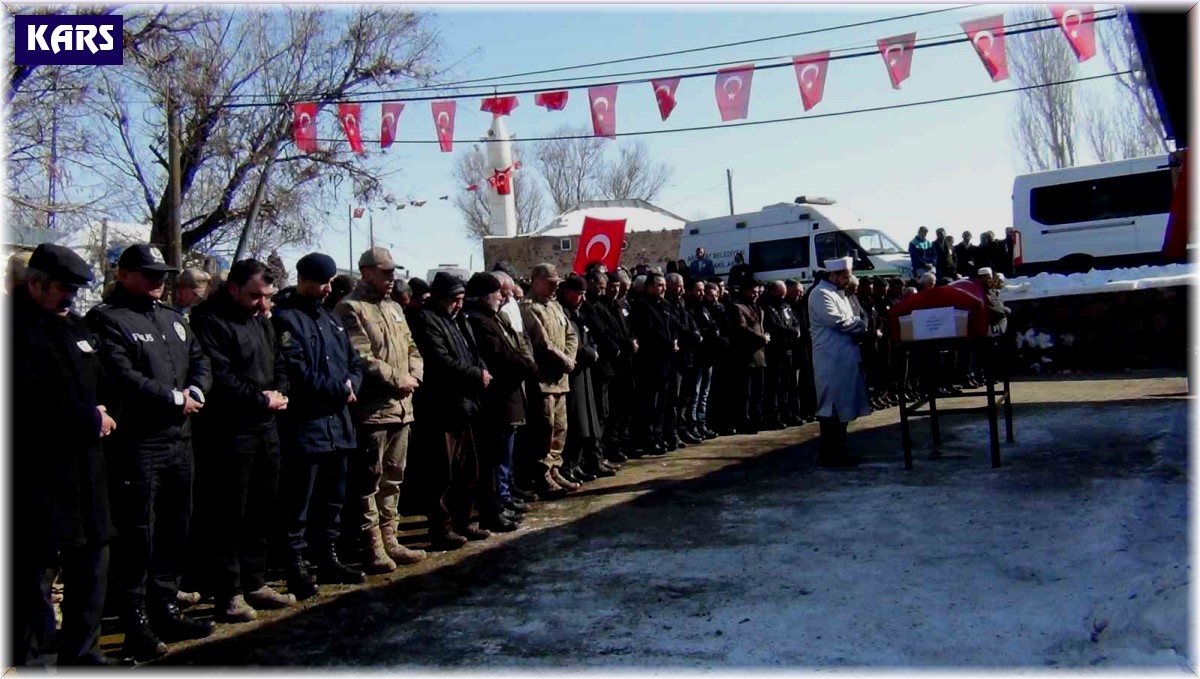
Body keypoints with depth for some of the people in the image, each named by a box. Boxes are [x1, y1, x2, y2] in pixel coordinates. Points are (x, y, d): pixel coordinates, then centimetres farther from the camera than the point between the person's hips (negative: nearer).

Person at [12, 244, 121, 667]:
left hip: (84, 466, 8)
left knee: (92, 563, 13)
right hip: (35, 472, -8)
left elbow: (103, 383, 17)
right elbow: (31, 398, -20)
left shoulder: (75, 325, 16)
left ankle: (82, 652, 26)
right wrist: (90, 420, -12)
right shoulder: (15, 327, -9)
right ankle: (29, 660, 13)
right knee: (35, 570, 1)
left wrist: (104, 414, -3)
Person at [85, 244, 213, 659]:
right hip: (136, 444, -8)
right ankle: (136, 623, 8)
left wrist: (195, 392, -8)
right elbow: (123, 378, -19)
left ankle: (165, 609, 28)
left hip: (179, 440, 8)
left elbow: (200, 361, 13)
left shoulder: (172, 318, 18)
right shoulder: (107, 320, -7)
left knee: (175, 529, 15)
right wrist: (175, 398, -14)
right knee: (137, 534, -2)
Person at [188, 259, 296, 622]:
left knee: (262, 510, 14)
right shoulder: (209, 320, -10)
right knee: (228, 514, -1)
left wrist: (280, 393, 0)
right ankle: (229, 593, 9)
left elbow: (278, 363, 20)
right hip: (228, 432, -8)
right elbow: (218, 378, -20)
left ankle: (255, 583, 26)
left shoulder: (261, 320, 16)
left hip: (265, 428, 8)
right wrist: (261, 399, -14)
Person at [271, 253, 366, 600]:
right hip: (304, 425, -8)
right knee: (298, 503, 0)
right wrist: (340, 388, -12)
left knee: (332, 499, 17)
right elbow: (298, 375, -20)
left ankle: (327, 559, 29)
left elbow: (355, 361, 15)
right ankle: (295, 567, 10)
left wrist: (351, 386, -6)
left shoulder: (329, 317, 16)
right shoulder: (285, 319, -10)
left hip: (337, 422, 8)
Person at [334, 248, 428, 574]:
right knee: (368, 481, -1)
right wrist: (397, 379, -13)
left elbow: (411, 348, 18)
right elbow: (360, 358, -17)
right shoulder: (350, 309, -8)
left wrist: (414, 376, -1)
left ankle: (389, 541, 25)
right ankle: (372, 548, 7)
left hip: (401, 406, 8)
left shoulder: (394, 308, 18)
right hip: (371, 409, -8)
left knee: (393, 479, 15)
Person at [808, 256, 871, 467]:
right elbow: (835, 320, -21)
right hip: (831, 359, -10)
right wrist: (861, 325, -7)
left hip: (844, 357, 10)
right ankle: (829, 454, -2)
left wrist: (858, 327, 1)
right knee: (832, 407, -7)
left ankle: (838, 450, 18)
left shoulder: (838, 293, 21)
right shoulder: (820, 294, -10)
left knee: (842, 406, 12)